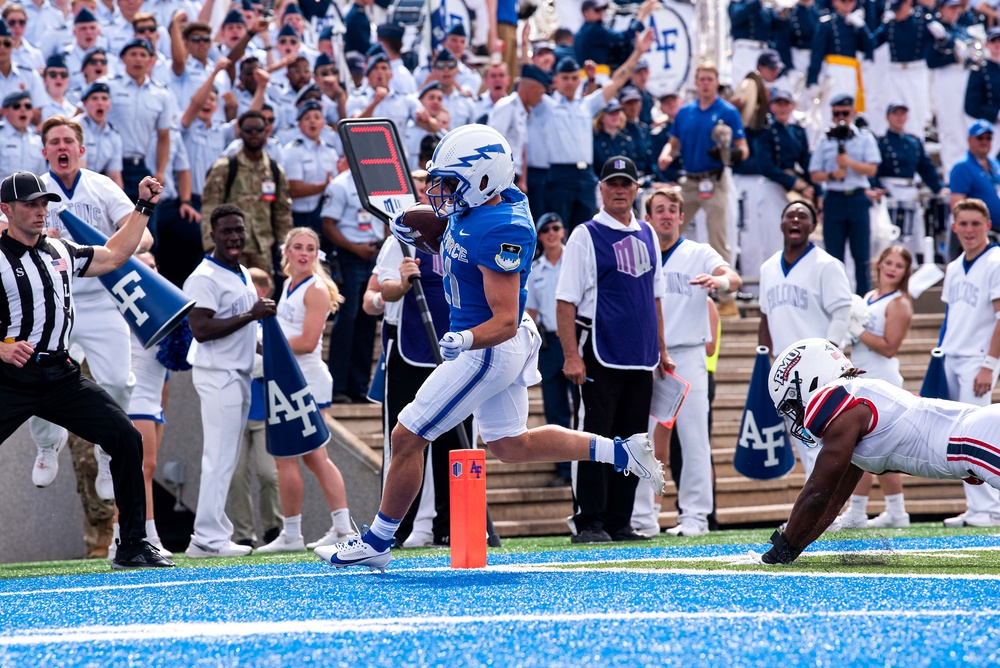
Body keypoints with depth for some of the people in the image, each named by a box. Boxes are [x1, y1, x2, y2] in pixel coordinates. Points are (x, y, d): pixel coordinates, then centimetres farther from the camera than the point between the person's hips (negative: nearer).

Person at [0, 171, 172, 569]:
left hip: (61, 376, 5)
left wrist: (144, 207, 25)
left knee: (126, 439, -4)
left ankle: (133, 547, 2)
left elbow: (112, 256, 28)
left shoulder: (61, 252, 17)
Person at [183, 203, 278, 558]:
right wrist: (250, 316, -24)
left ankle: (214, 532, 14)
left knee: (226, 458, 10)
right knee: (219, 458, -10)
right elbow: (201, 329, -24)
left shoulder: (243, 275, 16)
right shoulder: (204, 278, -14)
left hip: (240, 373, 10)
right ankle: (208, 538, -10)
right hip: (218, 373, -10)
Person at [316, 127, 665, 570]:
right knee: (510, 445, 21)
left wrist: (465, 340, -47)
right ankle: (621, 453, 21)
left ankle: (376, 543, 8)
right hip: (496, 349, 10)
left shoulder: (498, 233, -29)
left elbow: (504, 321, -30)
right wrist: (411, 229, 8)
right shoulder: (500, 199, -2)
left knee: (407, 438, -3)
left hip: (490, 350, -10)